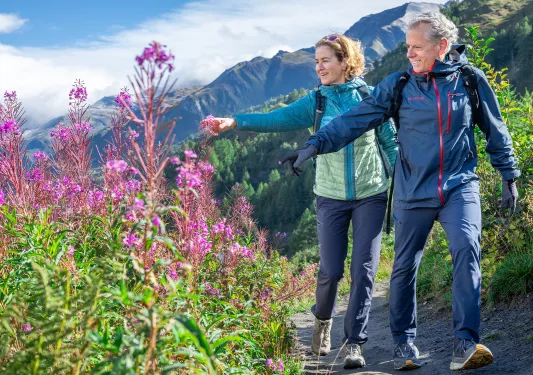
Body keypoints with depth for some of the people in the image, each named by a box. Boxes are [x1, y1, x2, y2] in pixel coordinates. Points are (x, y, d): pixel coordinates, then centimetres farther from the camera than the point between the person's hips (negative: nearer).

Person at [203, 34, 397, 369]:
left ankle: (355, 343, 5)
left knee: (364, 269, -5)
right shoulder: (317, 101, 1)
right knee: (331, 270, 3)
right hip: (331, 197, 1)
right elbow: (277, 119, -11)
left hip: (371, 195, -1)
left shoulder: (370, 96, -2)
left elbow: (390, 143, 3)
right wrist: (235, 122, -24)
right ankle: (323, 319, 33)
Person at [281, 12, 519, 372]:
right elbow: (355, 119, -7)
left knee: (466, 249, -22)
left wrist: (509, 177, 12)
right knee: (404, 268, 5)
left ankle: (466, 345, -21)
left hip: (460, 186, -1)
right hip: (414, 192, 1)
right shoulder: (398, 85, -2)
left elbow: (496, 132, 10)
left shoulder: (471, 80, 0)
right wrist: (315, 145, -18)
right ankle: (404, 343, 23)